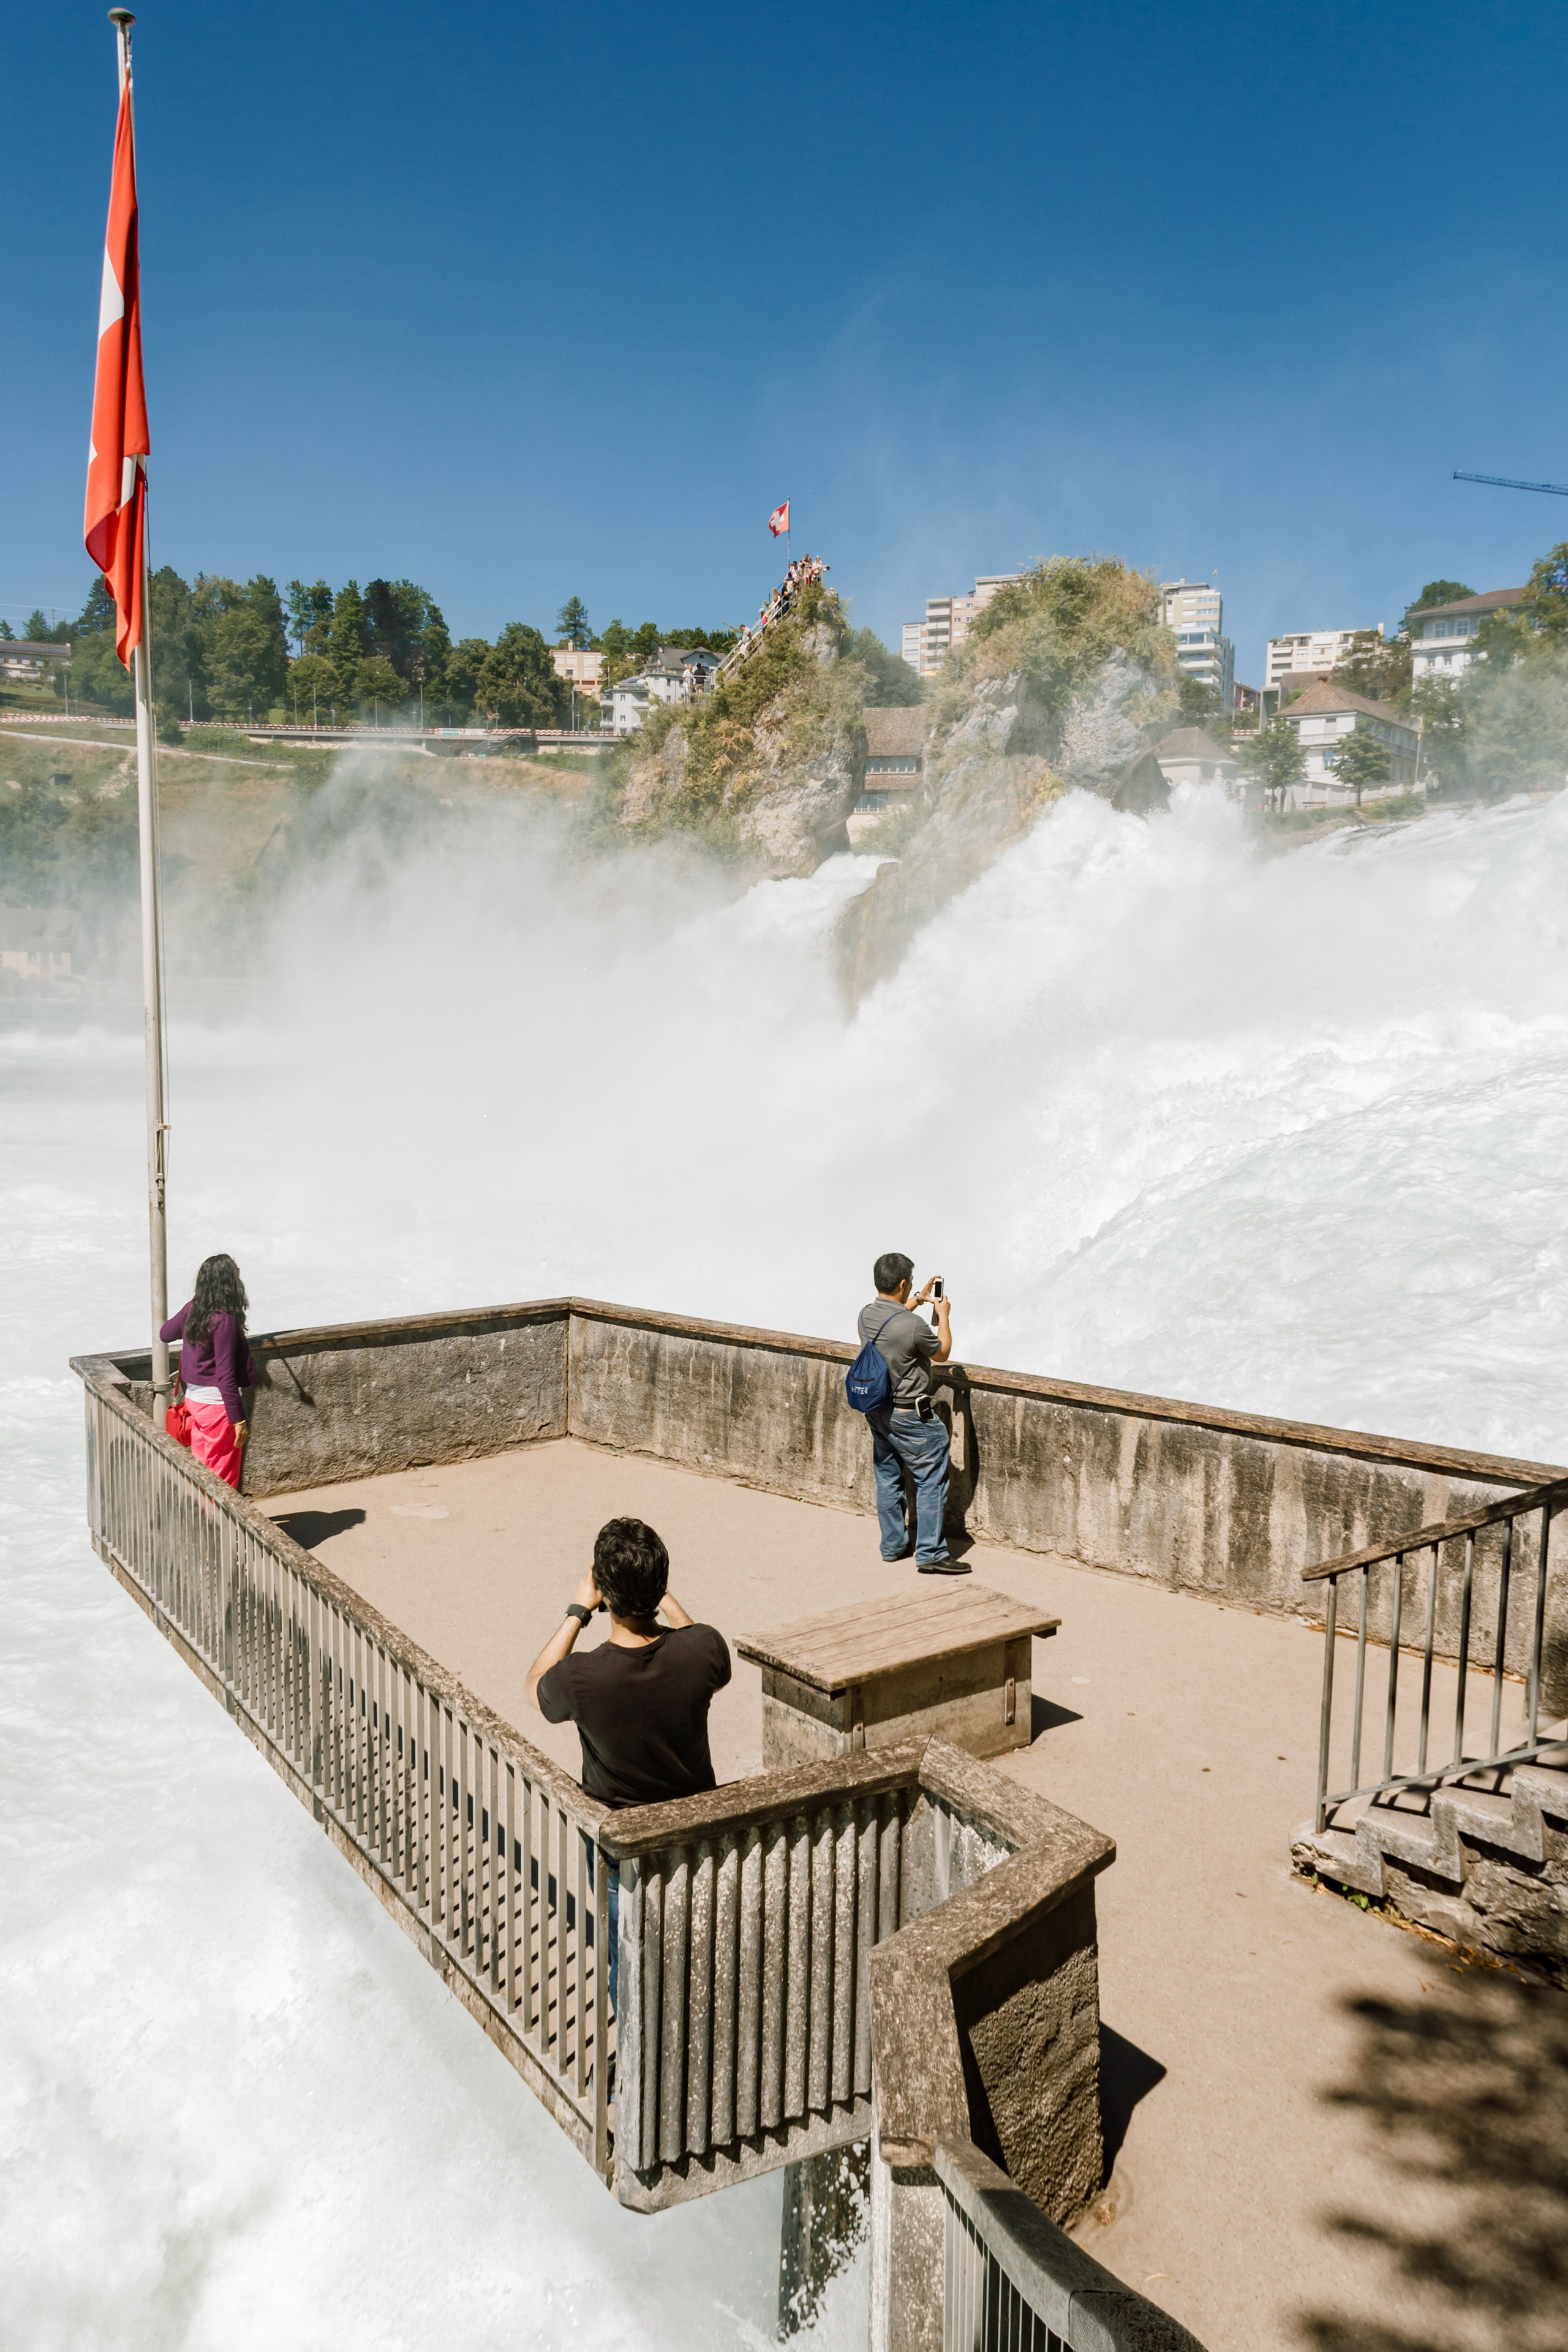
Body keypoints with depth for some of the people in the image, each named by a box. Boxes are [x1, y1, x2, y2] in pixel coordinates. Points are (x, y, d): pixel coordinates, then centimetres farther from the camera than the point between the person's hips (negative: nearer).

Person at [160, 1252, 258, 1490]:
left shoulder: (192, 1309, 0)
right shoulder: (225, 1319, -22)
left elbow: (165, 1333, 21)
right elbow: (225, 1375, -24)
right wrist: (239, 1419, -20)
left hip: (195, 1399, 8)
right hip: (218, 1405, -8)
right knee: (222, 1479, 5)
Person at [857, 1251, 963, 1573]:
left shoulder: (866, 1315, -3)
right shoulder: (913, 1326, -26)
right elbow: (942, 1353, -6)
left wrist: (919, 1300, 24)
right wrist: (943, 1315, 6)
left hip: (876, 1410, 8)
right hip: (909, 1416, -8)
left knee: (888, 1479, 17)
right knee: (931, 1481, 1)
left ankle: (893, 1545, 27)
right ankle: (930, 1553, 2)